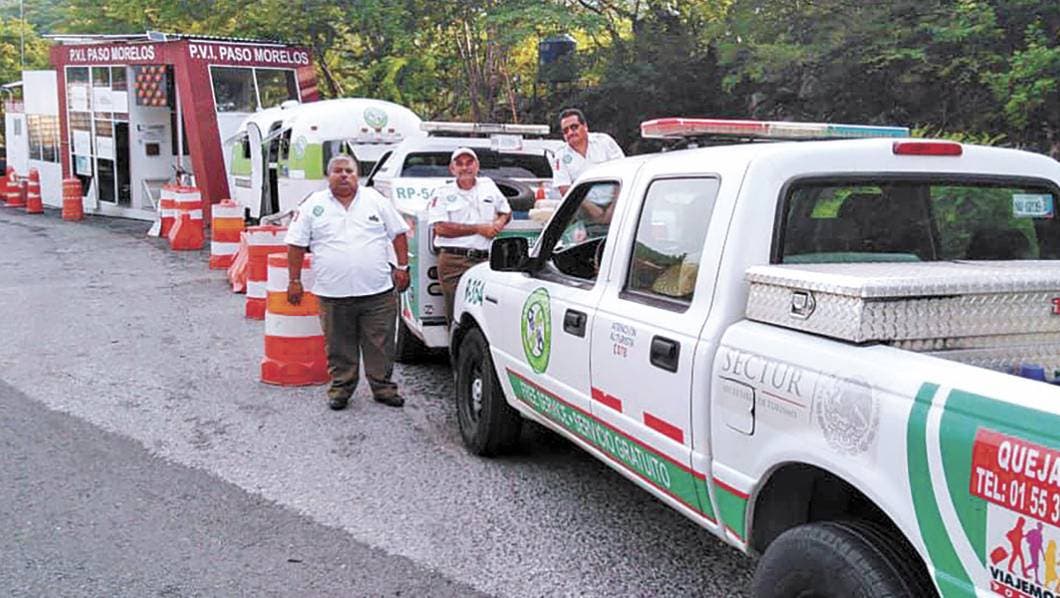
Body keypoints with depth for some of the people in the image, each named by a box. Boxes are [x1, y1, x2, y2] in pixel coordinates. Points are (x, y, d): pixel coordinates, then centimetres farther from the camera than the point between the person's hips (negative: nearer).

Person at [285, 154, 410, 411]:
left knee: (380, 345, 5)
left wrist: (402, 267, 4)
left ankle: (383, 387, 18)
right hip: (334, 294, 0)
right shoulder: (313, 205, 4)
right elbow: (296, 243, 5)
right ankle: (340, 388, 22)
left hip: (378, 292, 0)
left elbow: (398, 233, 11)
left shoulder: (375, 200, 7)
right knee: (340, 347, 8)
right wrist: (294, 280, 2)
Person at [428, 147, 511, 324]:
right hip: (454, 261, -3)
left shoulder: (489, 186, 19)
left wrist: (500, 222, 5)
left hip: (486, 260, 3)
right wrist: (479, 229, -7)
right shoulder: (443, 193, 5)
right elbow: (441, 228, -7)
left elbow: (506, 211, 31)